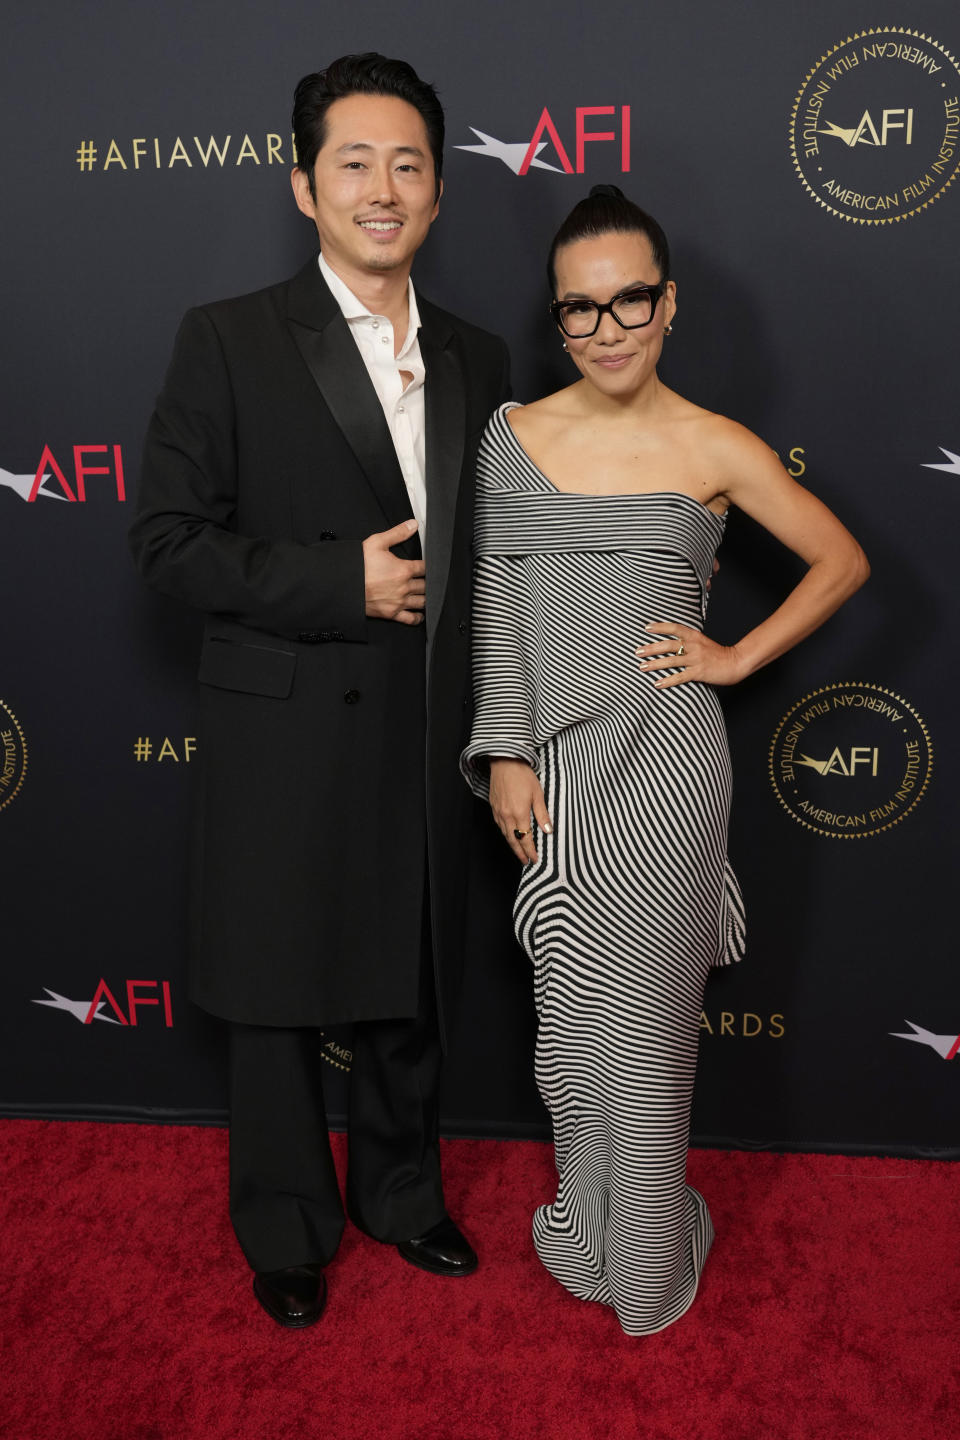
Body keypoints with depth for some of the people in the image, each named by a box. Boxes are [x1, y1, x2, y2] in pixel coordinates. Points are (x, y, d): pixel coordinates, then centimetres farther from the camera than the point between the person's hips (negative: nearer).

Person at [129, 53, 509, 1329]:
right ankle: (288, 1230, 35)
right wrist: (338, 585, -19)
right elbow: (169, 537, -11)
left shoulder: (476, 359, 8)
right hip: (288, 737, -4)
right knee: (278, 997, 11)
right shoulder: (229, 341, -7)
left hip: (428, 739, 5)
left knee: (413, 988, 18)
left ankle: (401, 1194, 43)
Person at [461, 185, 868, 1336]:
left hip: (663, 768, -2)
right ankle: (584, 1224, 38)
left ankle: (648, 1268, 30)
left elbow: (842, 561, 7)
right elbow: (493, 607, 4)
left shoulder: (714, 448, -2)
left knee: (643, 1024, 8)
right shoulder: (513, 437, 3)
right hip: (552, 767, 3)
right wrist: (506, 753, -4)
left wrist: (736, 658, -1)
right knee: (569, 1014, 15)